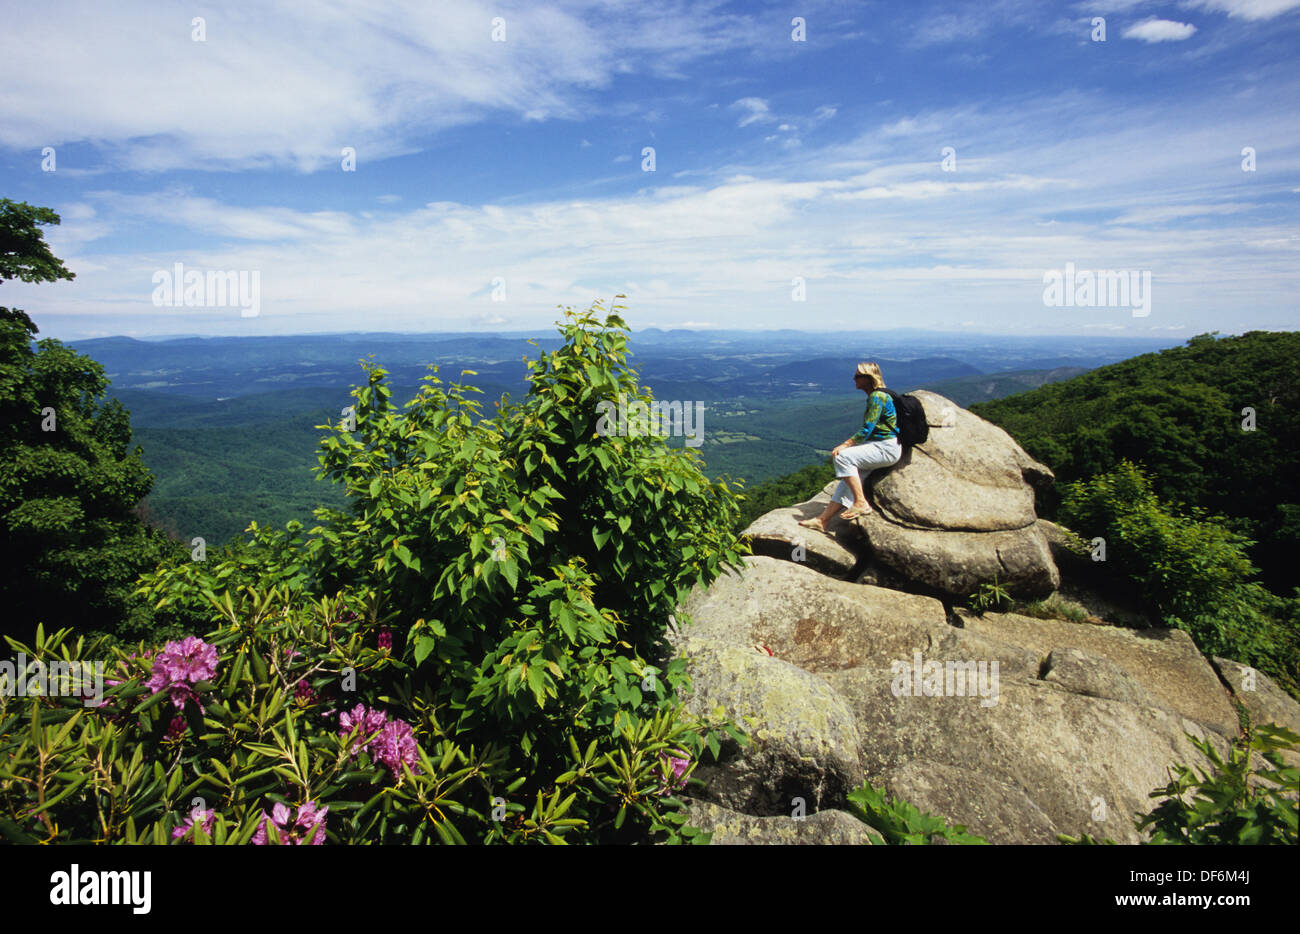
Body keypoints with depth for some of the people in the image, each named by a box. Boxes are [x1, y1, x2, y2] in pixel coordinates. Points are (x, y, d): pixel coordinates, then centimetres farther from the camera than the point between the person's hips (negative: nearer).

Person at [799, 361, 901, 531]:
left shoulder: (877, 397, -13)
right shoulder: (873, 397, 18)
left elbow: (867, 429, -20)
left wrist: (845, 445, -19)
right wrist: (846, 443, 14)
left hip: (887, 448, -9)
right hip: (878, 446, 9)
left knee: (843, 457, -21)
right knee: (850, 476, 1)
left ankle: (861, 503, -17)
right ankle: (823, 519, -2)